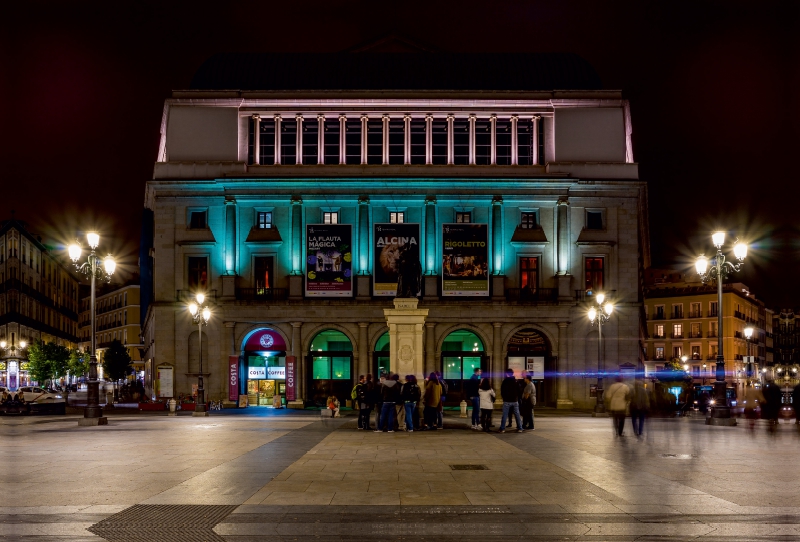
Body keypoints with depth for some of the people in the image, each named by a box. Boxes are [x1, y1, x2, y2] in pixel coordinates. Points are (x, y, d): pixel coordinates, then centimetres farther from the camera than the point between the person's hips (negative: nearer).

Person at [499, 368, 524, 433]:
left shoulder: (504, 381, -4)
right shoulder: (516, 381, 3)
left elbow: (502, 392, 0)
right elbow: (519, 391, 7)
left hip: (506, 401, -2)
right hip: (515, 401, 2)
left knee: (504, 415, -1)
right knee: (517, 415, 6)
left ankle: (502, 428, -4)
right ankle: (519, 428, 4)